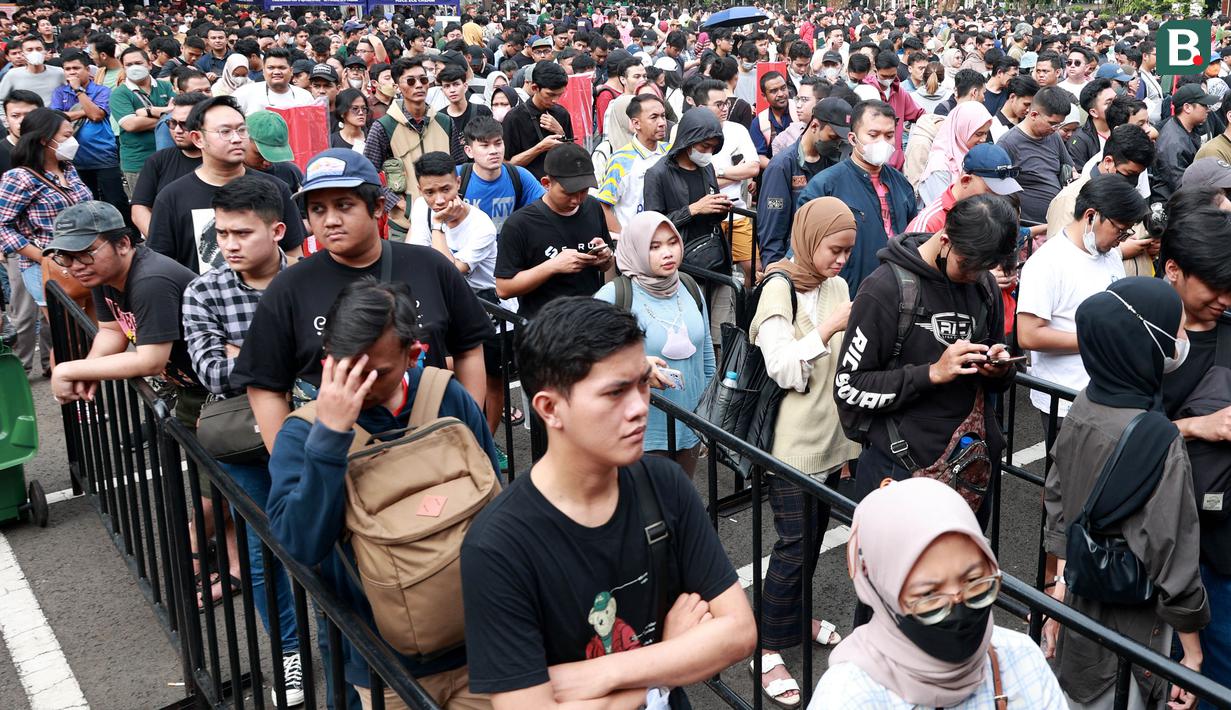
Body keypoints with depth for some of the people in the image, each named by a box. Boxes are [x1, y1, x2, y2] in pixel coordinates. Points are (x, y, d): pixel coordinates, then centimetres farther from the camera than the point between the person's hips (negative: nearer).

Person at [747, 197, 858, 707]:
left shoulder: (835, 285, 8)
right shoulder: (780, 288, -14)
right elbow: (783, 369, -22)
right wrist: (830, 329, -25)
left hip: (830, 434, 7)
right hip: (794, 440, -7)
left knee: (814, 534, 17)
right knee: (793, 542, -4)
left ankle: (795, 617, 37)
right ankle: (768, 649, 7)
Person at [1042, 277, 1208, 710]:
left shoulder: (1084, 405, -7)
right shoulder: (1158, 440, -27)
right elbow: (1173, 560, -21)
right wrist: (1192, 654, -9)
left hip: (1078, 605, 6)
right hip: (1131, 624, -6)